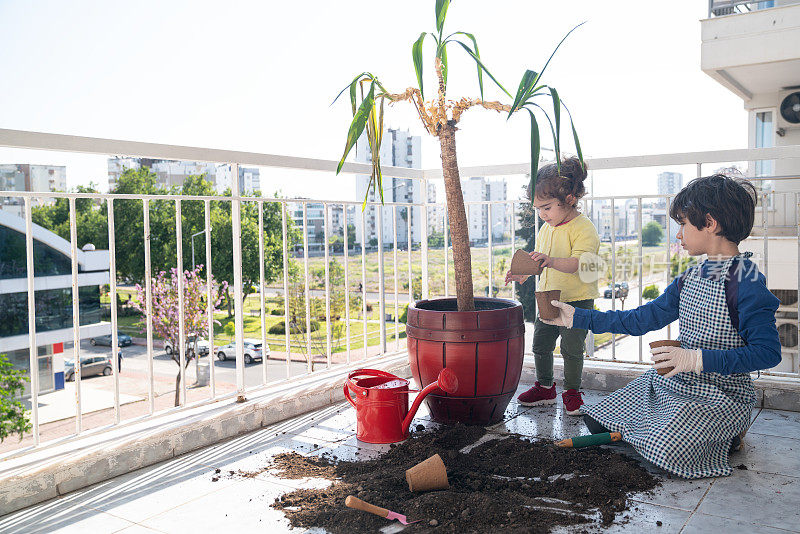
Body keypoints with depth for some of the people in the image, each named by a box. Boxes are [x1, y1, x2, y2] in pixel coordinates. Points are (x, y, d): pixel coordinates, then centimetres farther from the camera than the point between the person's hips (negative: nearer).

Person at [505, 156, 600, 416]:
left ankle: (572, 392, 17)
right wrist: (522, 274, 6)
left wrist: (552, 261, -43)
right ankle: (545, 387, 27)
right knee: (540, 344, 10)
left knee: (572, 348, -1)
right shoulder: (546, 229, 10)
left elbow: (579, 263, -28)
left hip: (577, 301, -7)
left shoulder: (583, 228, -15)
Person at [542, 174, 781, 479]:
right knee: (597, 419, 6)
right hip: (672, 383, 8)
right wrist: (577, 318, 7)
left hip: (719, 395, -7)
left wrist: (699, 359, -29)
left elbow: (767, 351, -23)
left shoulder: (746, 285, -18)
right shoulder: (689, 279, 6)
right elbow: (641, 319, 8)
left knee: (665, 452, -29)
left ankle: (728, 433, 1)